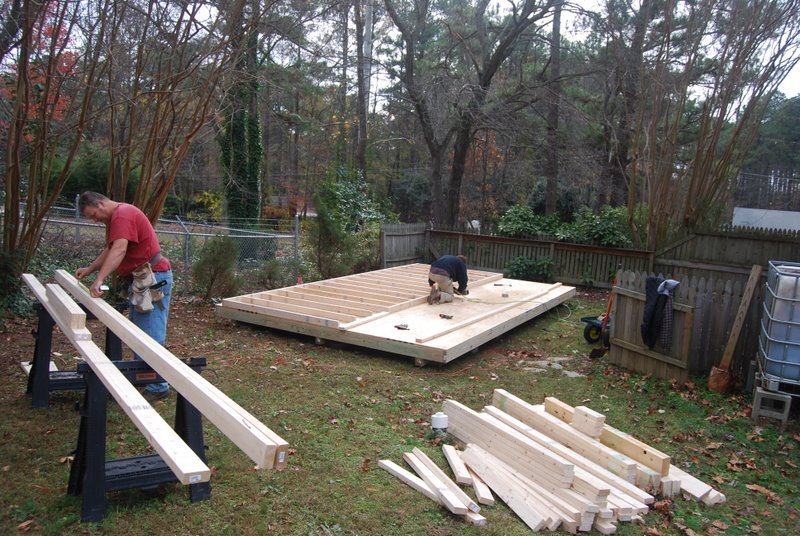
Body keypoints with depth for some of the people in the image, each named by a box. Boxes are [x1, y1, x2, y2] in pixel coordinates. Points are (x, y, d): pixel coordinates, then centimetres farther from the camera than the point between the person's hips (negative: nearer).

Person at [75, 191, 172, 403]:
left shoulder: (123, 215, -16)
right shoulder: (114, 218, 17)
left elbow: (119, 250, -30)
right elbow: (109, 250, 24)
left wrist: (99, 279, -37)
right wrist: (89, 269, 12)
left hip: (153, 278, -11)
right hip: (139, 279, 11)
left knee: (150, 335, -9)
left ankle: (157, 387, -4)